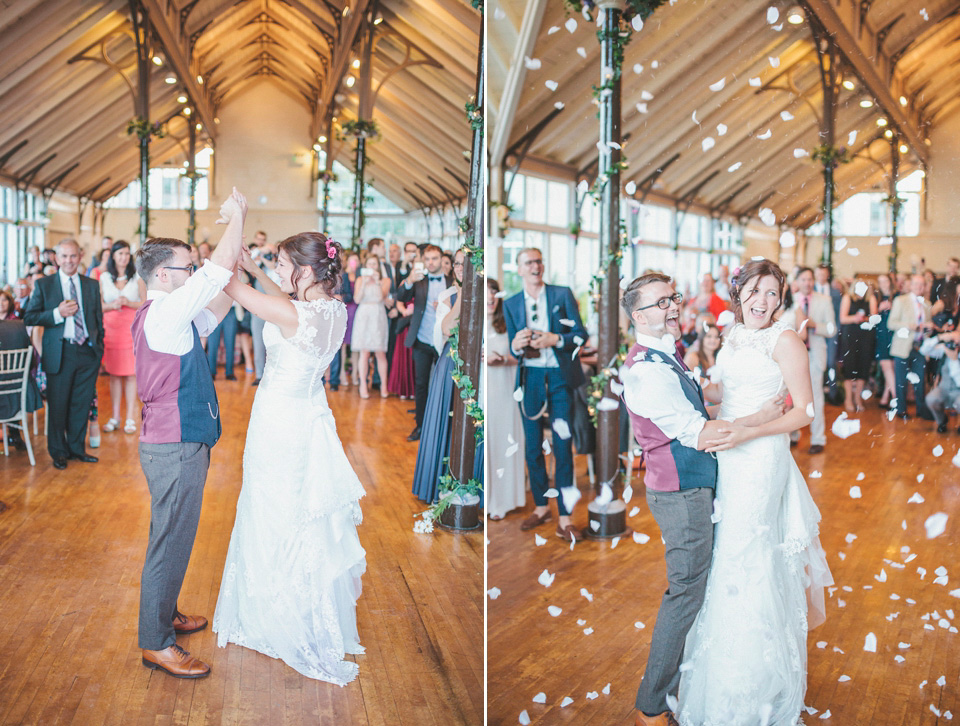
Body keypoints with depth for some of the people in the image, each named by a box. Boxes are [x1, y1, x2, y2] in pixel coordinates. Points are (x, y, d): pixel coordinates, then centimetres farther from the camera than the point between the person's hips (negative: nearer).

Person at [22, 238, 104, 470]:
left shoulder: (92, 285, 10)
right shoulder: (43, 285, 2)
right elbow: (29, 317, -1)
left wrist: (99, 349, 9)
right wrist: (57, 313, -15)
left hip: (88, 351, 3)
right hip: (60, 353, -2)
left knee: (82, 404, 9)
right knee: (58, 405, 4)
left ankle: (77, 448, 23)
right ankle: (58, 452, 19)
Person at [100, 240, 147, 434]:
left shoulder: (137, 277, 5)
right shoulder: (104, 278, 9)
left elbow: (146, 304, 4)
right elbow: (98, 306, 11)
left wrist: (128, 303, -12)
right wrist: (111, 305, -9)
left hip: (131, 328, -2)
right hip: (110, 329, 2)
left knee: (131, 373, -3)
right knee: (113, 374, 3)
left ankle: (130, 418, 2)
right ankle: (115, 417, 11)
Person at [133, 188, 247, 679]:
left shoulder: (169, 317, 12)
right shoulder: (163, 313, -19)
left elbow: (216, 305, 19)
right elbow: (217, 271, -23)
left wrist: (238, 258, 7)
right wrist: (237, 215, -11)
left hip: (173, 442, 11)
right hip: (176, 448, -11)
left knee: (172, 538, 22)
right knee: (170, 542, 0)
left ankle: (164, 616, 38)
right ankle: (155, 644, 12)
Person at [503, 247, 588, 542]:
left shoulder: (563, 294, 3)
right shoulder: (511, 304, 9)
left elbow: (581, 334, 0)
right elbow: (512, 348, 10)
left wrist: (556, 339, -18)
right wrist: (516, 345, -14)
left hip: (560, 377, -2)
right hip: (530, 378, 2)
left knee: (563, 446, -3)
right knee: (532, 446, 7)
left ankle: (564, 518, 2)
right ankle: (541, 507, 23)